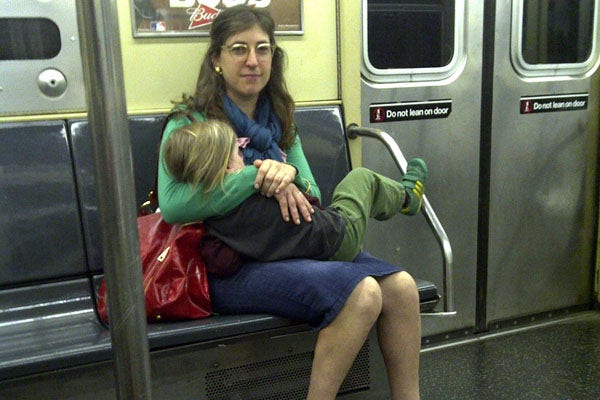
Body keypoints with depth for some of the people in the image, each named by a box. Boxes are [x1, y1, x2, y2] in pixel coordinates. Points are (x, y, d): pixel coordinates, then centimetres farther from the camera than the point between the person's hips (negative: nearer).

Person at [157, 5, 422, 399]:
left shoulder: (279, 120, 13)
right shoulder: (192, 121, -6)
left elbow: (311, 196, 11)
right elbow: (172, 205, -21)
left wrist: (290, 175, -12)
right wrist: (256, 177, -22)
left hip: (287, 247, 6)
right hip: (228, 267, -6)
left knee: (401, 286, -13)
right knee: (362, 293, -27)